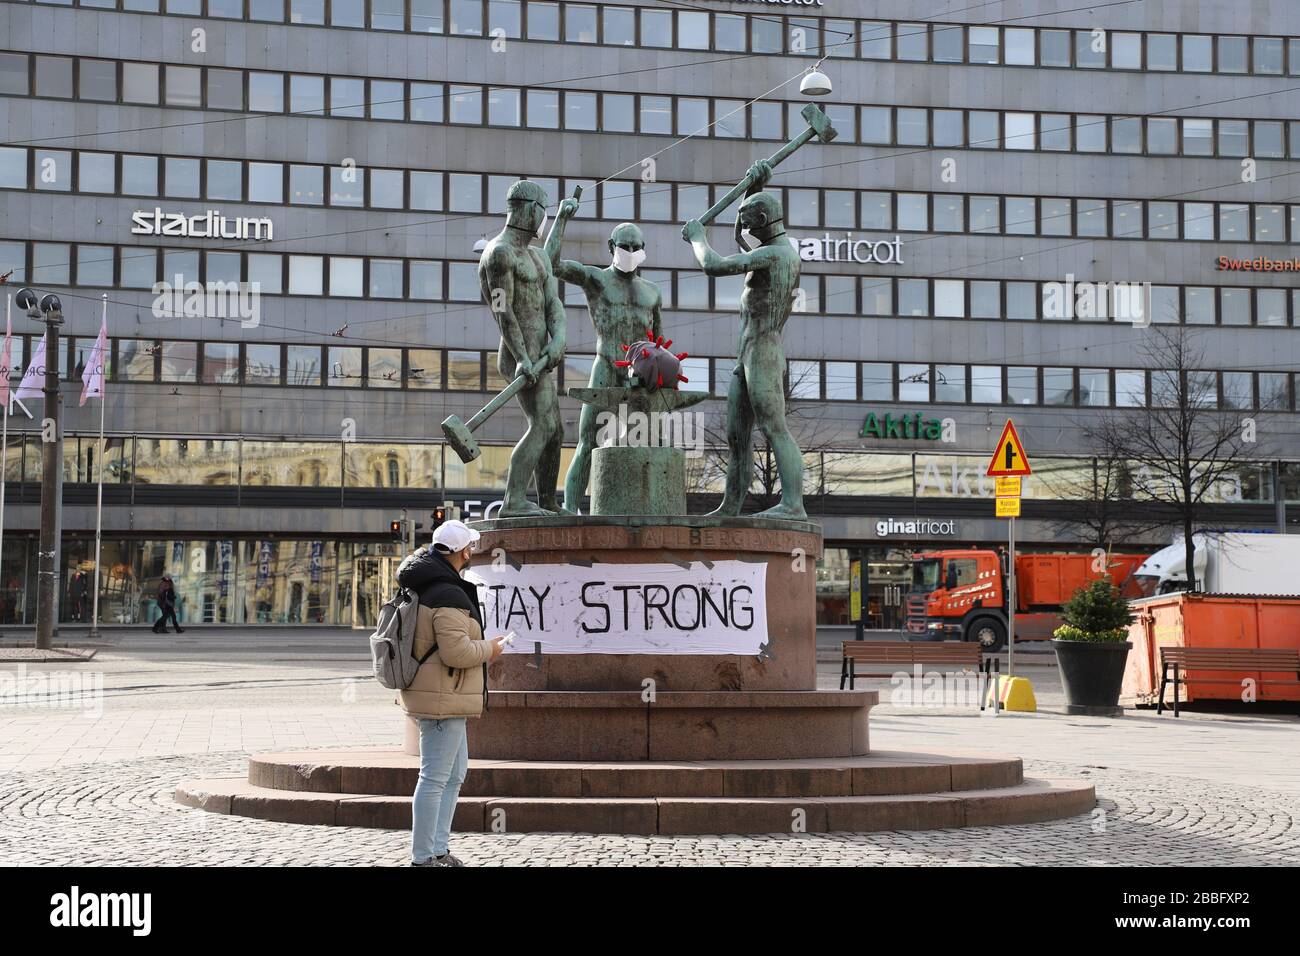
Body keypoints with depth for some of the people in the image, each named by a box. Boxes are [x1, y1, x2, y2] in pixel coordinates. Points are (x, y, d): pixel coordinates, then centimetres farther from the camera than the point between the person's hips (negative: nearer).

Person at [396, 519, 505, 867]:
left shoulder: (423, 586, 12)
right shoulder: (449, 596, -21)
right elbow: (456, 652, -26)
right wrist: (489, 649, -9)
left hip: (442, 697, 11)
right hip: (443, 699, -11)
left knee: (455, 773, 19)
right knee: (435, 778, -5)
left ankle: (438, 850, 24)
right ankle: (422, 858, -1)